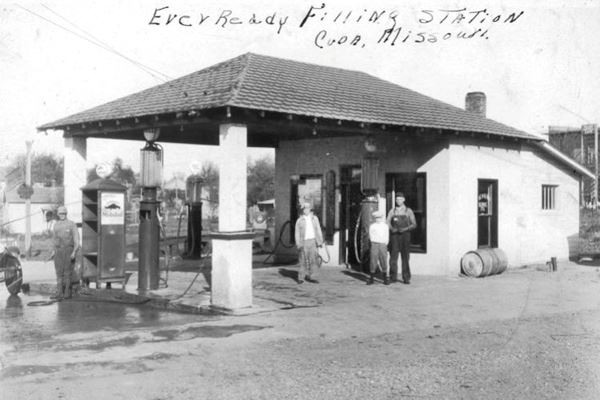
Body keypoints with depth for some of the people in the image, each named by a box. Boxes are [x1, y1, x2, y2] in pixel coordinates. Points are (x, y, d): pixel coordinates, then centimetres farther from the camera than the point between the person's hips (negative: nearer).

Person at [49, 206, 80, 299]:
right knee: (59, 273, -1)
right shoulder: (56, 225, 12)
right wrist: (53, 251, 15)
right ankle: (59, 293, -2)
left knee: (67, 273, -4)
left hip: (68, 250, -4)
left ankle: (67, 293, 1)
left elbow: (76, 239, -6)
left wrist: (74, 252, -16)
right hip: (58, 250, 4)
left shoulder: (71, 224, -3)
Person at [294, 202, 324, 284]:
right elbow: (297, 233, 3)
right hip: (304, 242, -2)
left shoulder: (314, 218, 11)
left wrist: (320, 241, 6)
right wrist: (298, 244, -6)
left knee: (313, 259, -1)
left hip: (312, 241, 2)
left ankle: (311, 277, 6)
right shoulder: (299, 220, 3)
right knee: (303, 260, -1)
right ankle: (301, 277, 8)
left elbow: (318, 230, 13)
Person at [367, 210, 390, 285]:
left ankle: (386, 279, 7)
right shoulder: (372, 226, 5)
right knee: (373, 261, -2)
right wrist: (374, 244, -2)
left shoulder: (385, 226, 9)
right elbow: (371, 236, 4)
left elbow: (387, 237, 11)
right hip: (374, 244, -1)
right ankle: (371, 278, 6)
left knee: (384, 262, 0)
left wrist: (385, 244, 1)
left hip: (383, 245, 1)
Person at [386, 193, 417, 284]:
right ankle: (393, 277, 2)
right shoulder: (392, 211, 9)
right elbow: (388, 223, 1)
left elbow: (414, 224, 1)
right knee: (393, 256, -5)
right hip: (394, 236, 1)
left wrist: (405, 229, -15)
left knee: (405, 257, -4)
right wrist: (392, 229, -19)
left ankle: (406, 278, -1)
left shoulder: (408, 211, 6)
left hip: (405, 236, -1)